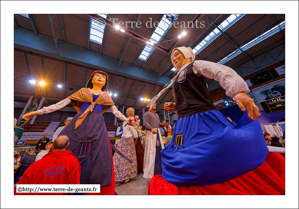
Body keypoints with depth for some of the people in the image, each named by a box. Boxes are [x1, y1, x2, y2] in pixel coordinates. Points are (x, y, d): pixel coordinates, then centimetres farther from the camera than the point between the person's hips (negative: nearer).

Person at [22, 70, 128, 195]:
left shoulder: (106, 96, 19)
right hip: (80, 123, 1)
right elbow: (62, 103, 15)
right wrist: (38, 112, 9)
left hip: (97, 125, 0)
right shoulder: (83, 91, 18)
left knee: (98, 156, -5)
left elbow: (115, 111, 21)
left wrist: (127, 120, 22)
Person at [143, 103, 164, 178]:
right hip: (151, 132, -6)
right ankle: (151, 170, 11)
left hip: (158, 132, 6)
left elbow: (159, 123, 20)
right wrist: (151, 129, -27)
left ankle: (159, 168, 22)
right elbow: (146, 123, -10)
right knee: (151, 150, -4)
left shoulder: (156, 115, 24)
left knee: (160, 149, 6)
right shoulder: (147, 114, 4)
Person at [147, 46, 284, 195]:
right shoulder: (176, 81, 26)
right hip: (184, 126, 8)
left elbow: (223, 72, -9)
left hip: (204, 121, -7)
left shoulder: (195, 65, 9)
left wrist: (238, 92, -27)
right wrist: (173, 107, 11)